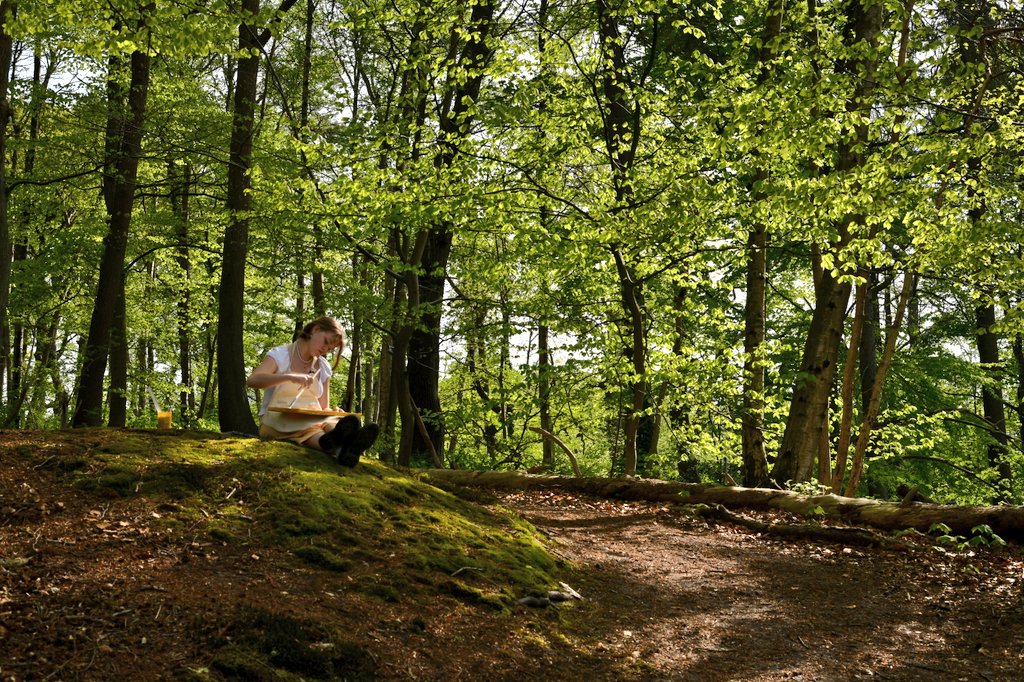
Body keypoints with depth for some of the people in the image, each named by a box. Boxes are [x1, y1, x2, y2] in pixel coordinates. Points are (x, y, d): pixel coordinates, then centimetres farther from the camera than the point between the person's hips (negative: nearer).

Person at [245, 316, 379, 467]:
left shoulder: (323, 368, 16)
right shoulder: (280, 355, 1)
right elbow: (251, 381, -16)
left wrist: (332, 413, -9)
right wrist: (289, 377, -31)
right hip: (277, 420, -3)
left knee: (331, 421, -33)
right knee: (307, 430, -39)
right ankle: (338, 447, -72)